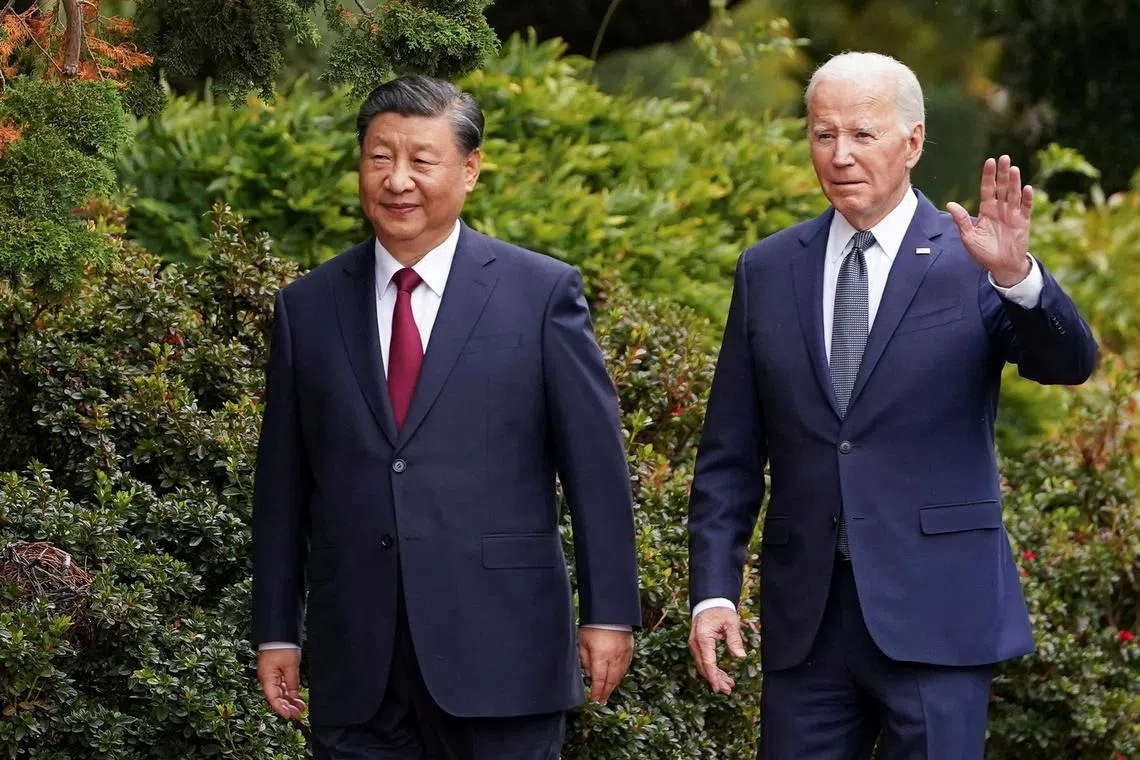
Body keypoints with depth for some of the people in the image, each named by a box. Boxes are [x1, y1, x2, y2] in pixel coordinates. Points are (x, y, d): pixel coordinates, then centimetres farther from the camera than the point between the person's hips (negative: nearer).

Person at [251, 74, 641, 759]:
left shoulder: (543, 292, 2)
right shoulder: (308, 308, 10)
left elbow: (596, 465, 1)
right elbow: (284, 483, 12)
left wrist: (610, 615, -3)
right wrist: (277, 631, 10)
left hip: (500, 651, -2)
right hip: (357, 667, 3)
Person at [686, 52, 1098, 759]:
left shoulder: (970, 260, -1)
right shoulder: (768, 270, 9)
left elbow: (1072, 362, -16)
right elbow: (729, 455, 9)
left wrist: (1016, 275, -35)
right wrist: (713, 590, 0)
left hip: (935, 613, -3)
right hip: (807, 617, 3)